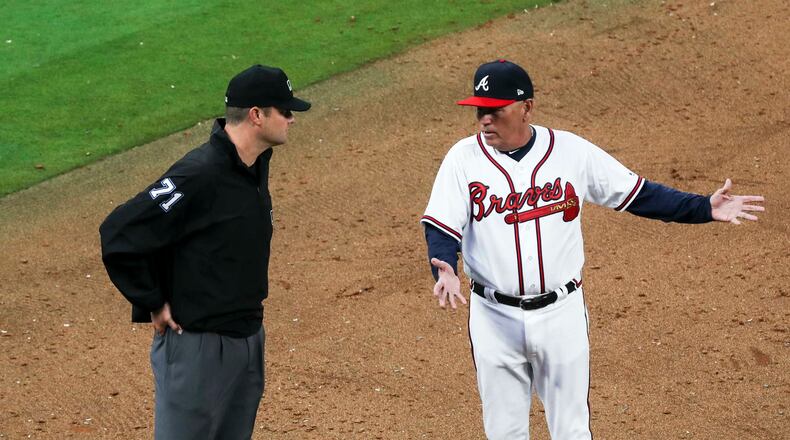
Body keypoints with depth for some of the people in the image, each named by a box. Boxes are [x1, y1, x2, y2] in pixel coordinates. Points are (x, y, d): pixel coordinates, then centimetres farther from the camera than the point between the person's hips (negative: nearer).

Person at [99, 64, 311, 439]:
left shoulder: (256, 163, 5)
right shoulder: (200, 175, -23)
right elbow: (118, 234, -23)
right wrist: (154, 305, -15)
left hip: (248, 335, 9)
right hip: (197, 344, -9)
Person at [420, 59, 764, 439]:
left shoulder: (573, 152, -5)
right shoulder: (463, 159, -6)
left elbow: (638, 196, 0)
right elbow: (442, 228, -9)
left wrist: (706, 208, -9)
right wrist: (445, 271, -31)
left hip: (561, 312, 0)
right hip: (495, 318, 0)